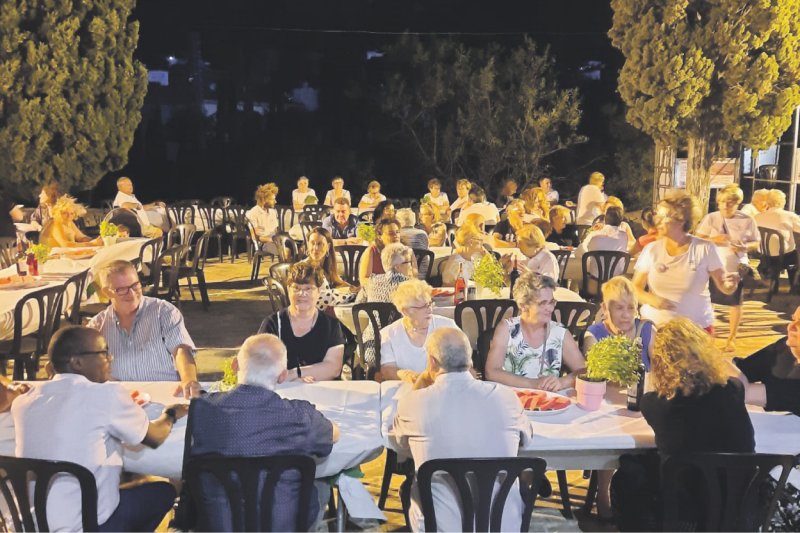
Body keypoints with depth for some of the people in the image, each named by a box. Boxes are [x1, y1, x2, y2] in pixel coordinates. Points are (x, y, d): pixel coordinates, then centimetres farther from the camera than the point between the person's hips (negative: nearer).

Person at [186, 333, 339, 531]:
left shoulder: (202, 409, -18)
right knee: (321, 487, 30)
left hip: (215, 524, 1)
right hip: (284, 524, -1)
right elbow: (334, 434, 3)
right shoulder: (301, 416, -19)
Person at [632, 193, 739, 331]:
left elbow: (725, 287, -1)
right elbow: (635, 288, 3)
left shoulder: (705, 249, -4)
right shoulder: (651, 249, -1)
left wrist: (731, 283, -23)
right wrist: (651, 299, -17)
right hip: (654, 324, 1)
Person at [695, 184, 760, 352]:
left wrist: (744, 247, -19)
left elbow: (756, 243, 2)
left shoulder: (747, 221, -3)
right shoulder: (710, 218, -3)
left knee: (735, 303, 7)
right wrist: (713, 239, -22)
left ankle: (731, 338, 22)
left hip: (736, 268, 0)